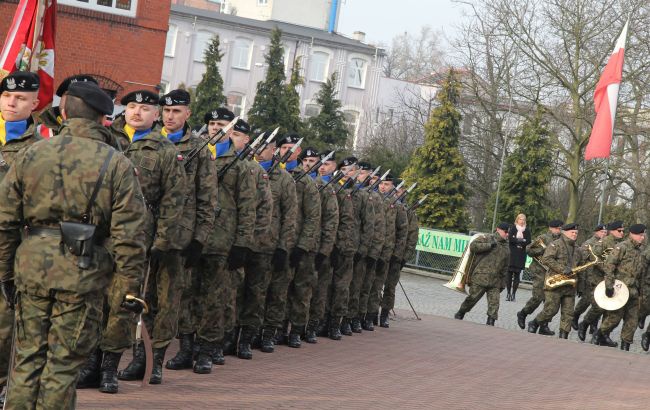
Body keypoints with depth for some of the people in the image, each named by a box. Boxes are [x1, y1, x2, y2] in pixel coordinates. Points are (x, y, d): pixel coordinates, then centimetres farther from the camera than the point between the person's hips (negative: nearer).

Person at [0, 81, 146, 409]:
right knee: (63, 364, 5)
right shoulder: (117, 165, -5)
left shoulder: (30, 155, 4)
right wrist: (130, 287, -3)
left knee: (27, 358, 13)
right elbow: (127, 234, -9)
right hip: (82, 273, -3)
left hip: (32, 268, 3)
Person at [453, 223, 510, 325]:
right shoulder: (486, 238, 0)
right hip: (480, 277, -5)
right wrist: (490, 245, -17)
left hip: (495, 282, 5)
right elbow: (473, 246, -16)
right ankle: (459, 314, 22)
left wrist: (502, 282, 17)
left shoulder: (506, 248, 18)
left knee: (494, 303, -6)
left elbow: (505, 268, 22)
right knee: (472, 298, 2)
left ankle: (490, 322, -5)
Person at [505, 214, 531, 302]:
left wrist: (517, 240, -14)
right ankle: (508, 293, 2)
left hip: (521, 256, 1)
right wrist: (521, 240, -10)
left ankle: (513, 294, 0)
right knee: (510, 273, -4)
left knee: (517, 274, -2)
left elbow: (528, 242, -2)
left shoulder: (527, 230, 10)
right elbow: (510, 239, -7)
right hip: (512, 254, -1)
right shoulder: (512, 228, 6)